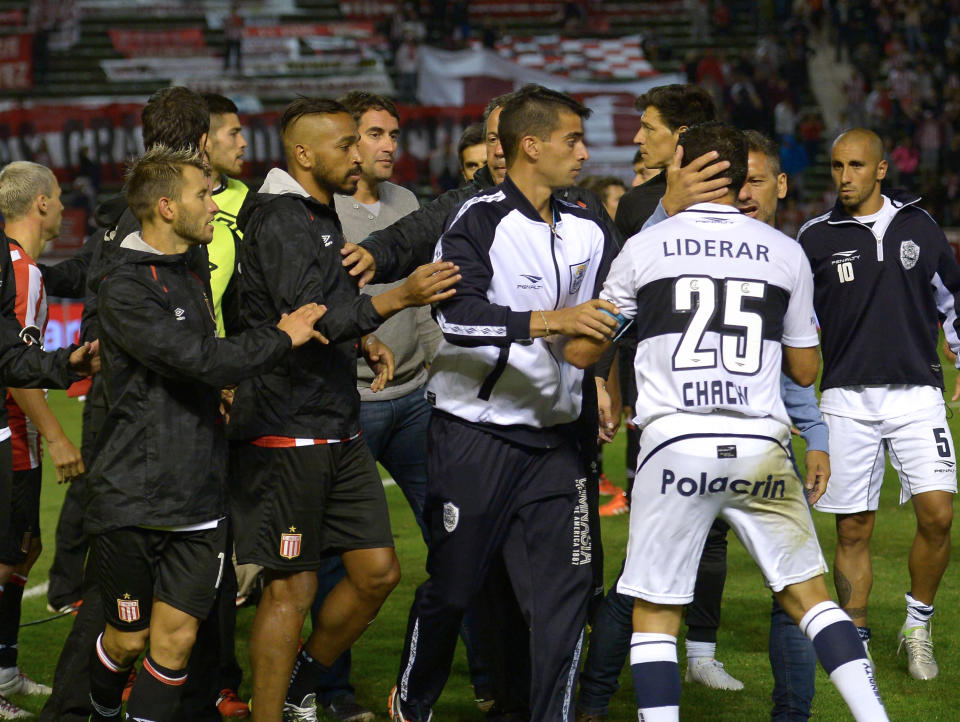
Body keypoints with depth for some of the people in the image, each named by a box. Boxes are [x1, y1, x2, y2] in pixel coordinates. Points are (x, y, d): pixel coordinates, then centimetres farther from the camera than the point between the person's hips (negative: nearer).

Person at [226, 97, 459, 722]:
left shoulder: (323, 215, 16)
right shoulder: (278, 221, -14)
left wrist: (363, 339, 8)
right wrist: (399, 299, -30)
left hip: (339, 429, 9)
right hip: (287, 430, -9)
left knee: (378, 572, 8)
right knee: (292, 588, -4)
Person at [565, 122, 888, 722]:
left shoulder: (644, 249, 4)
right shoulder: (785, 253, 9)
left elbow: (581, 352, 10)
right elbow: (805, 370, 16)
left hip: (674, 443, -2)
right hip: (761, 445, 2)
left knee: (655, 613, 6)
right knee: (809, 594, 13)